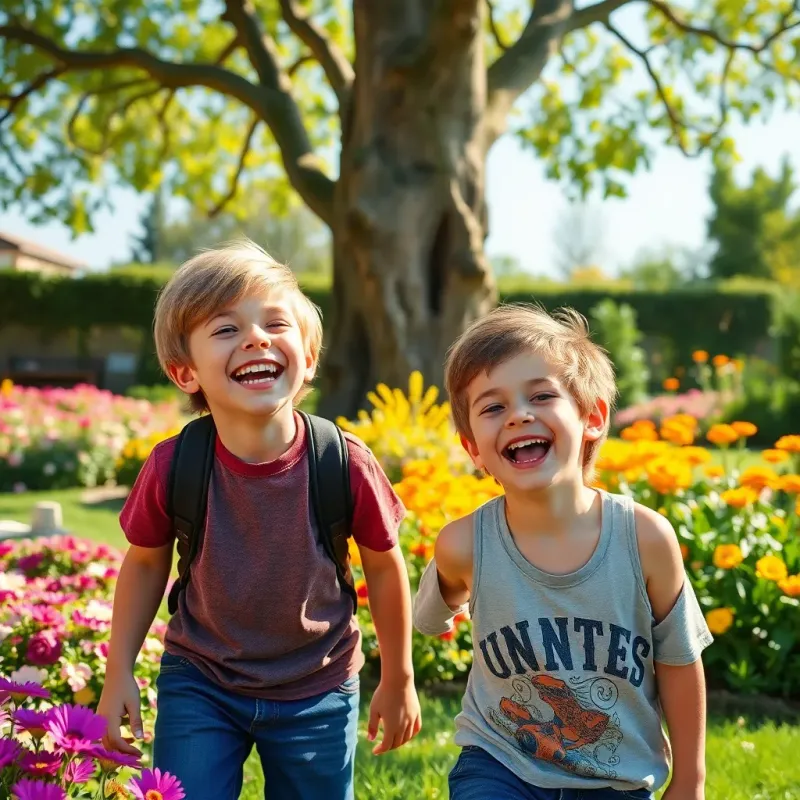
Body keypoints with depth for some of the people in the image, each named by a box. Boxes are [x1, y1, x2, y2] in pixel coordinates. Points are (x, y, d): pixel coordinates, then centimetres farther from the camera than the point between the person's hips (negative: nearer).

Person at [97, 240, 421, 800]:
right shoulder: (172, 466, -21)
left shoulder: (346, 463, -23)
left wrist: (398, 679, 4)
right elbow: (146, 563, -1)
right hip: (200, 684, 0)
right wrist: (119, 674, 2)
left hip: (317, 692, 0)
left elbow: (384, 566, -6)